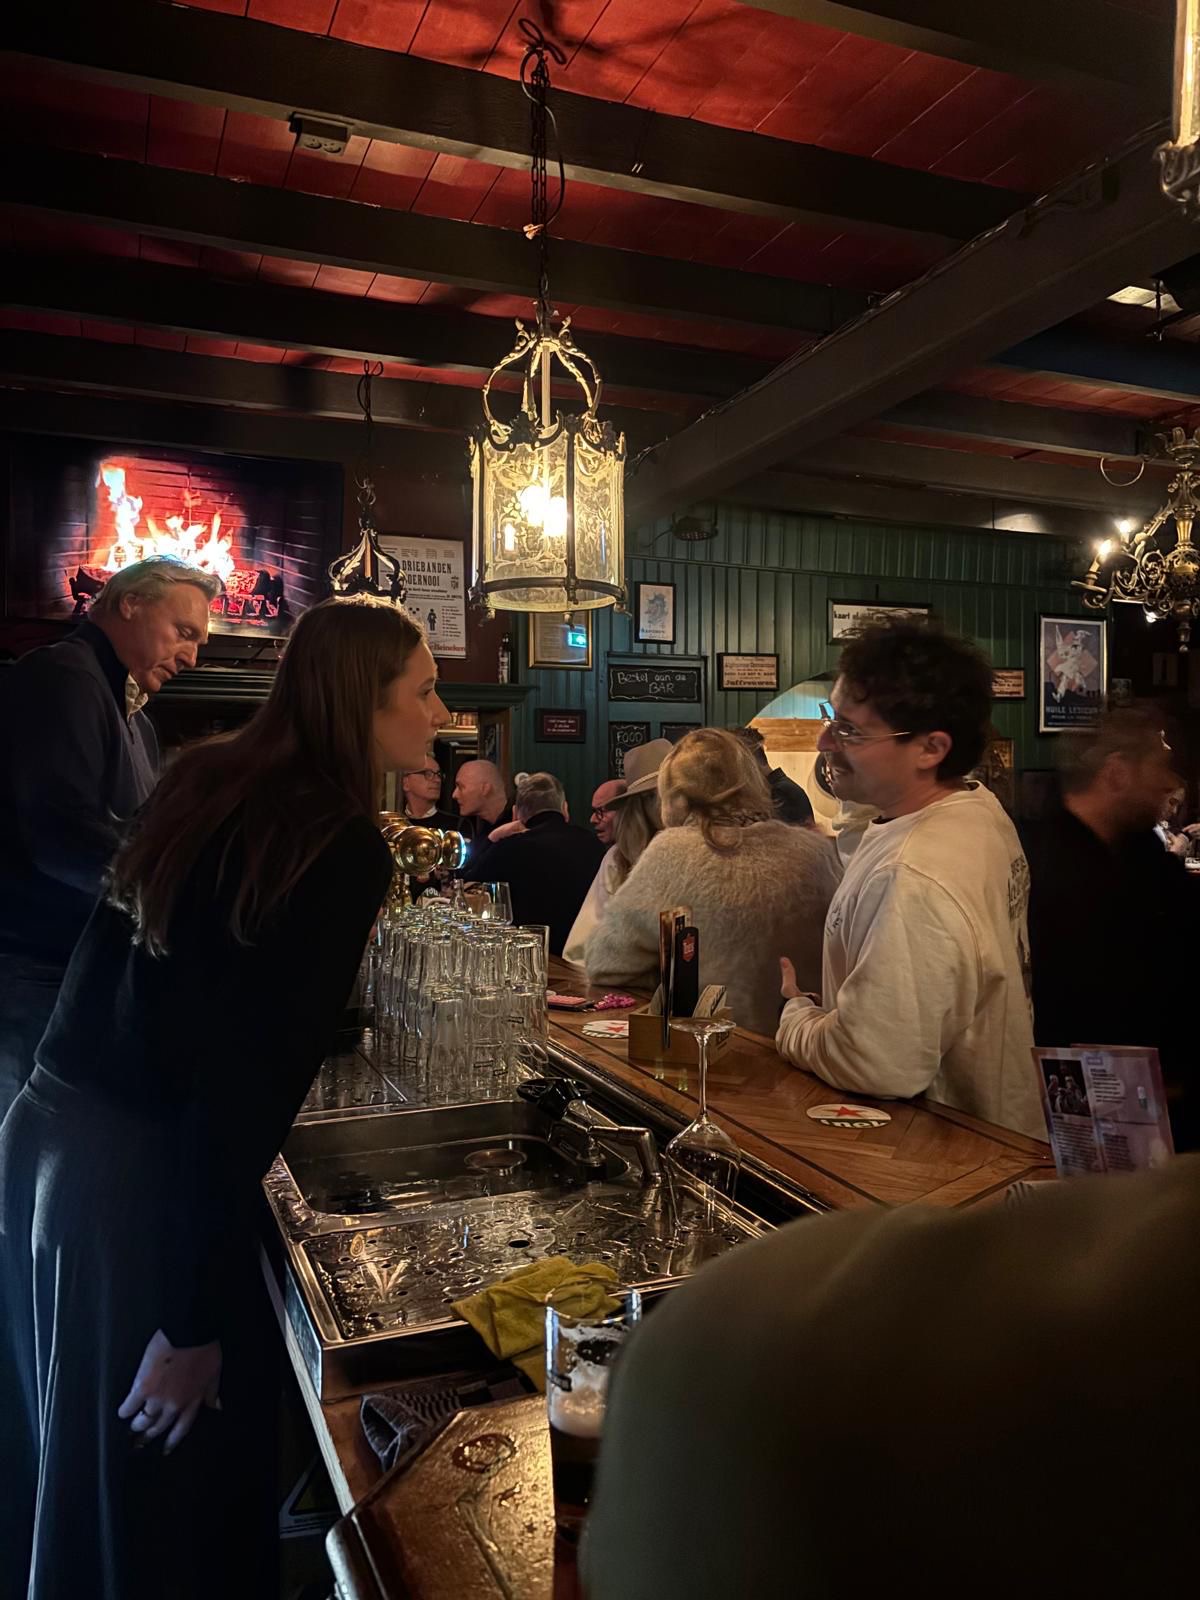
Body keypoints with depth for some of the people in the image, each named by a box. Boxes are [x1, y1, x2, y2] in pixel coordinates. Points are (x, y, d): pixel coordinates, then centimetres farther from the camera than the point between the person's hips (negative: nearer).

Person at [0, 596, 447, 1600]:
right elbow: (263, 1084, -20)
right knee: (161, 1486, 15)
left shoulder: (203, 778, 5)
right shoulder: (348, 848, -16)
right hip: (140, 1172, -7)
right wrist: (198, 1321, -16)